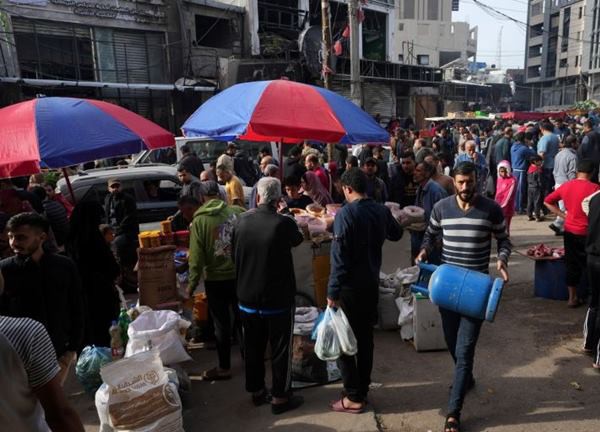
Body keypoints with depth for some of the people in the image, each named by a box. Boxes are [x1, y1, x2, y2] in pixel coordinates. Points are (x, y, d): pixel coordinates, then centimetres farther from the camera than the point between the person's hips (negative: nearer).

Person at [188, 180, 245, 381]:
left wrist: (192, 284, -3)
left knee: (222, 324, 9)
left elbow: (197, 258, -13)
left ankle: (224, 368, 21)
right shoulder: (238, 212, -7)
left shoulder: (199, 220, -12)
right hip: (240, 275, 3)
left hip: (215, 279, -3)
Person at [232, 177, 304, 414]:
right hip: (277, 299, -4)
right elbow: (297, 240, 4)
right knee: (280, 349, 11)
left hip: (247, 297, 5)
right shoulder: (284, 223, -19)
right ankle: (280, 397, 22)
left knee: (253, 346, 18)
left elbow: (234, 255, 6)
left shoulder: (241, 221, -6)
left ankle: (256, 391, 33)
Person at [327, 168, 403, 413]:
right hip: (372, 284, 7)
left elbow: (339, 257, -22)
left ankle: (354, 398, 11)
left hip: (350, 287, -7)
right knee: (365, 338, 17)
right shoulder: (381, 210, 1)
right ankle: (363, 390, 29)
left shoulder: (346, 213, -19)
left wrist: (332, 292, -18)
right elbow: (396, 235, 21)